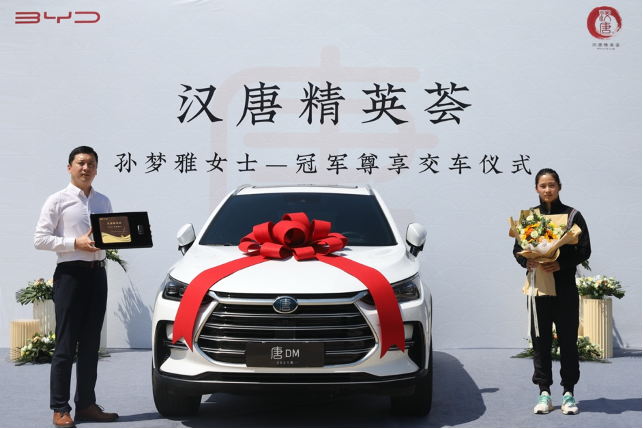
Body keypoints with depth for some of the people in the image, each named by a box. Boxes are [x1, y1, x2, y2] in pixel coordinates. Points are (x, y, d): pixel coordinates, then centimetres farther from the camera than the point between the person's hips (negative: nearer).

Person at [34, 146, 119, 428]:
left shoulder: (103, 202, 14)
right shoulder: (58, 201, -2)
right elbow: (39, 239, -7)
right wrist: (76, 243, -17)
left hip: (98, 272, 6)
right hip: (71, 273, -5)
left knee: (91, 344, 10)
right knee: (66, 345, -4)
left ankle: (86, 404, 17)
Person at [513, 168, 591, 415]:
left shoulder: (572, 215, 3)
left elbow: (585, 250, -1)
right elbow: (517, 249, 10)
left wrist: (561, 264, -16)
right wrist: (526, 262, -12)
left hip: (565, 286, -2)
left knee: (568, 339, 0)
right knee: (540, 339, 3)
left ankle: (568, 393, 9)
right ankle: (544, 393, 10)